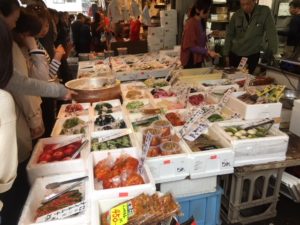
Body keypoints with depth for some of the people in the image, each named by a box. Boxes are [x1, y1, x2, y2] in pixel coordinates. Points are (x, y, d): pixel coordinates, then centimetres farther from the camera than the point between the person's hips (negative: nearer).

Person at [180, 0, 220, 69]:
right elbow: (191, 46, -20)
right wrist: (208, 52, -23)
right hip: (191, 60, -8)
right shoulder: (190, 24, -17)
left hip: (198, 59, 8)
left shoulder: (202, 23, 8)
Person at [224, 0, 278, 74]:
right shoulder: (236, 15, -2)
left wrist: (273, 54, -12)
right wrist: (226, 54, 1)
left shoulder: (265, 11, -9)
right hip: (235, 54, 2)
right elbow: (229, 35, 3)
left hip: (253, 55, -2)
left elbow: (272, 34, -9)